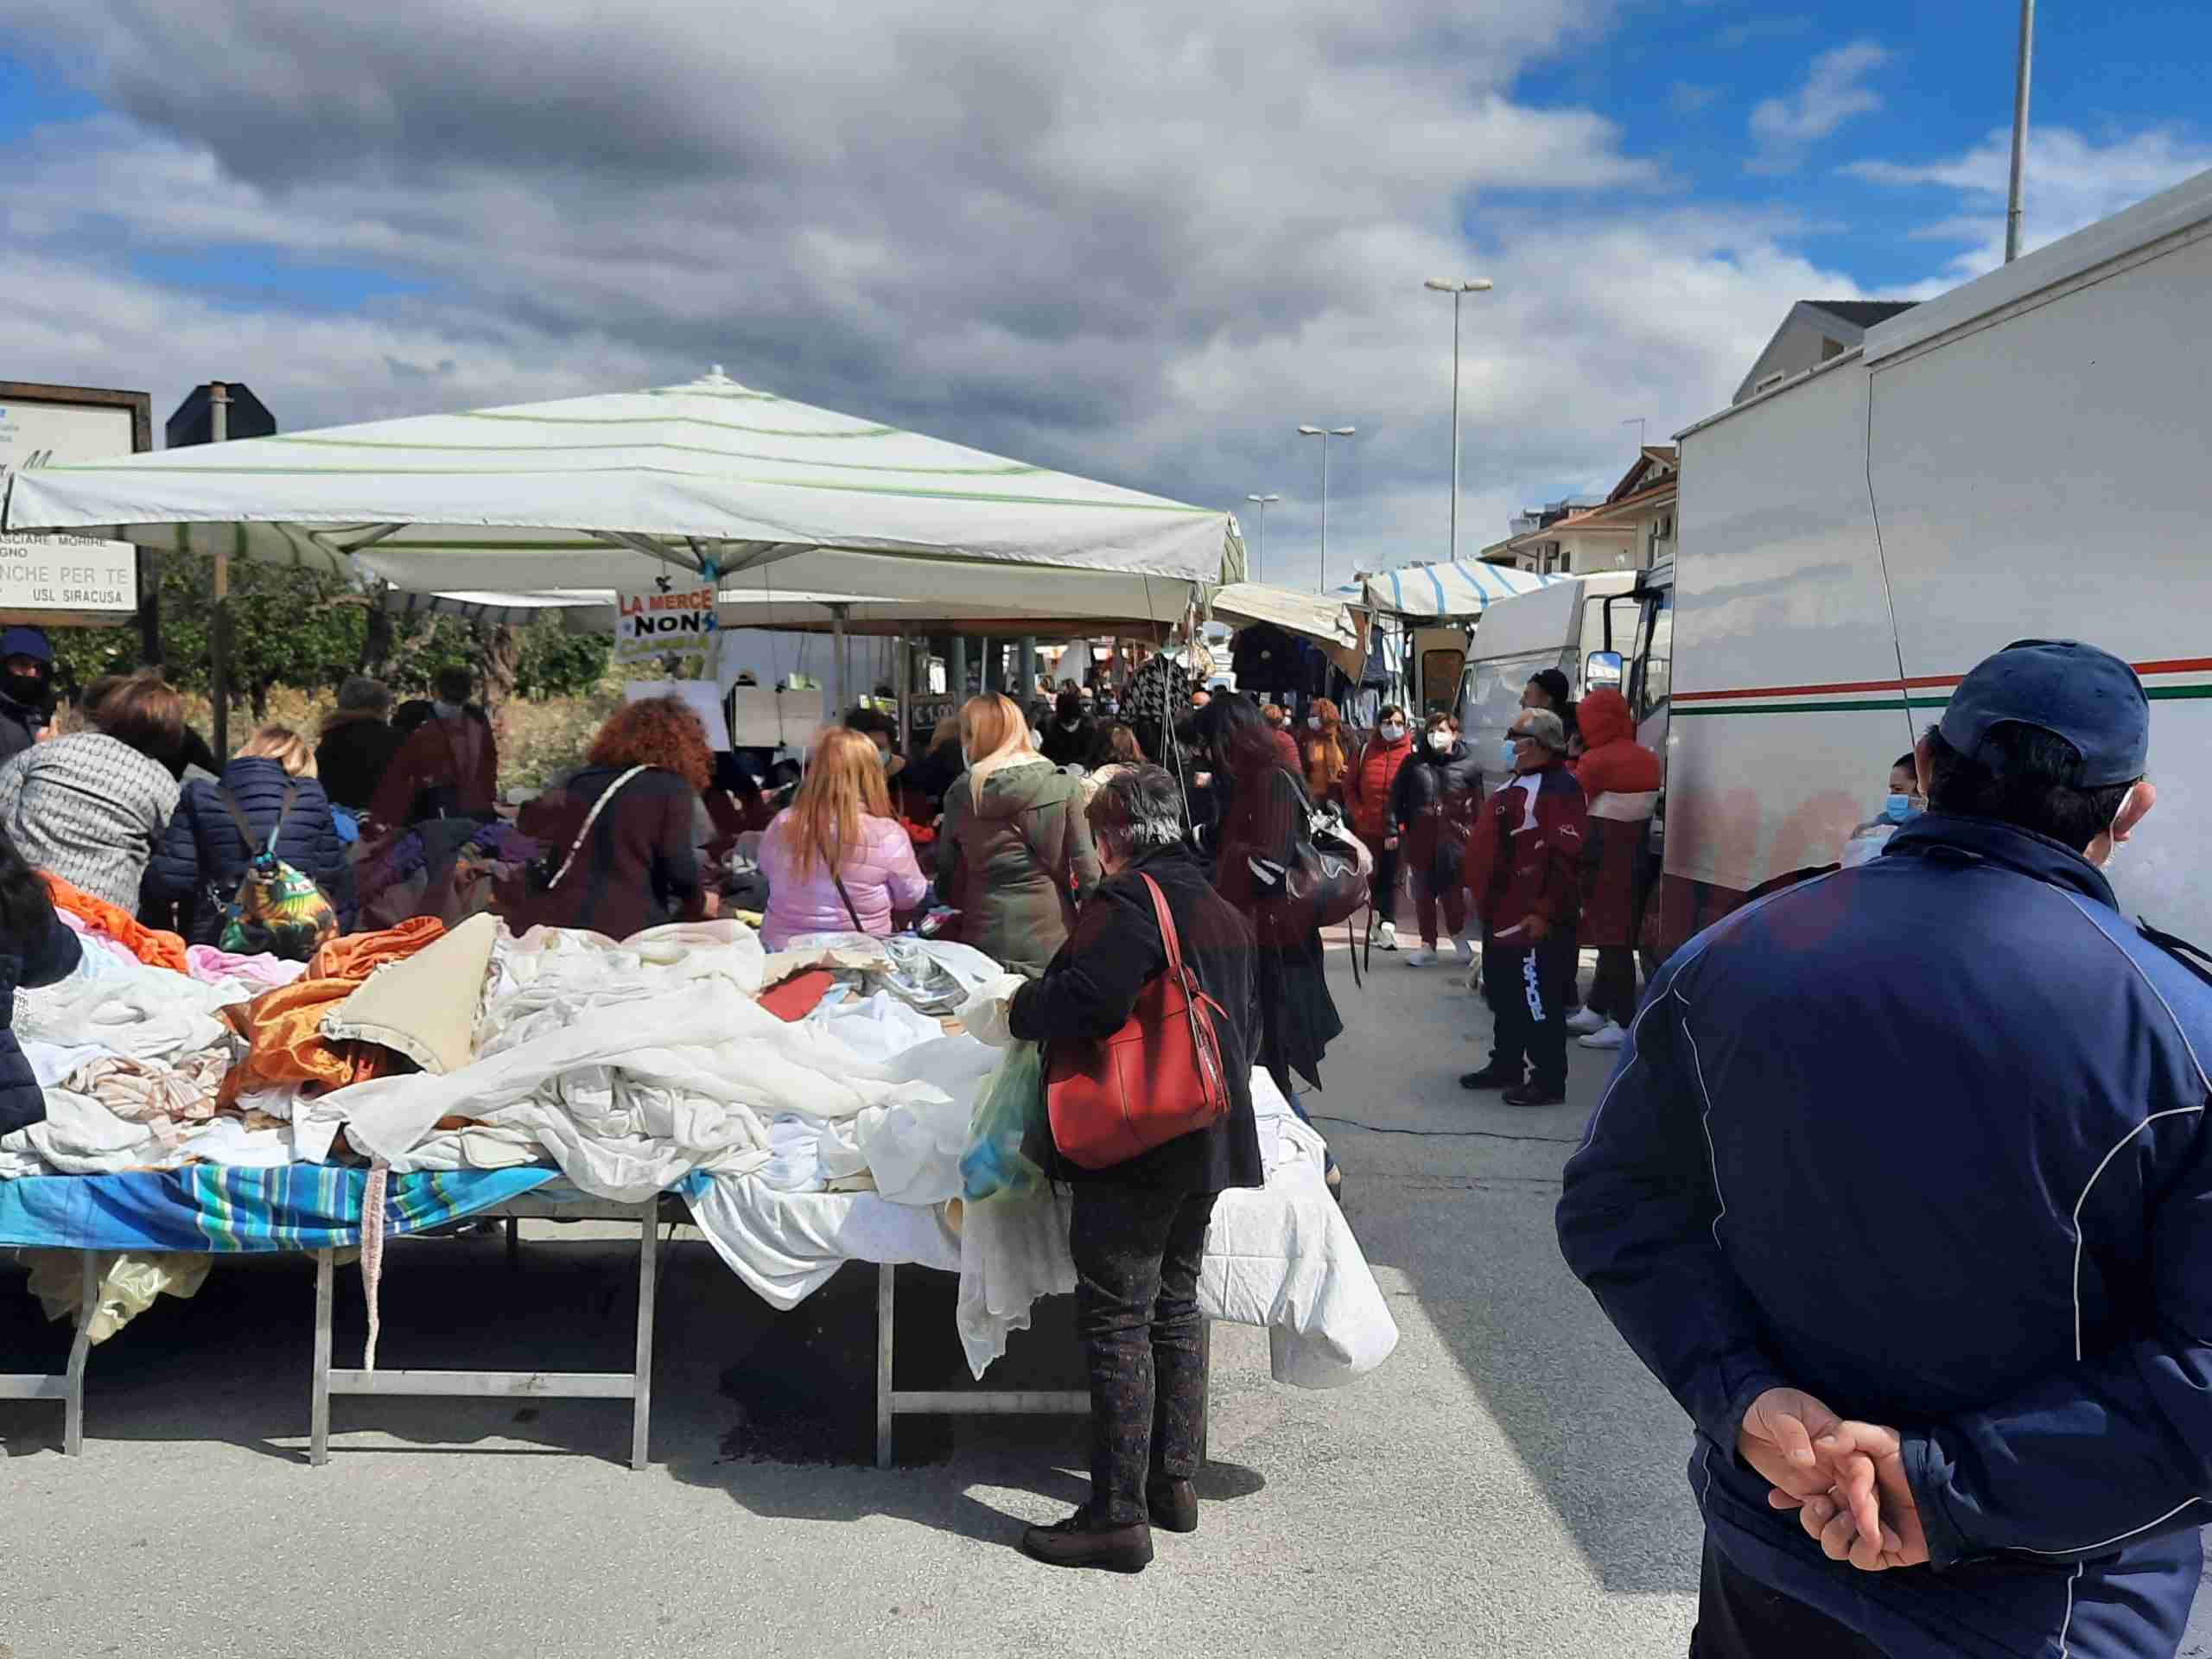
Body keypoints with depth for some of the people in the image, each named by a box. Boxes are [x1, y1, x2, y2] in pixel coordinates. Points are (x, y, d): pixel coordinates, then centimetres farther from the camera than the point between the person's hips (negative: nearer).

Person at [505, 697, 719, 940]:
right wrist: (700, 902, 11)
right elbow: (680, 867, -8)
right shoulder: (672, 789, 0)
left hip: (561, 919, 6)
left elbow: (529, 822, 27)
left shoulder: (585, 779, 15)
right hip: (626, 927, -5)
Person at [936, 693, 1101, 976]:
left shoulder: (962, 791, -2)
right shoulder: (1062, 784, -4)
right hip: (1050, 936, -1)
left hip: (986, 937, 1)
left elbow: (946, 868, 5)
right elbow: (1085, 861, -5)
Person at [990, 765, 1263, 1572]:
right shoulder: (1225, 914, 15)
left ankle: (1119, 1514, 0)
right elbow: (1248, 1026, 22)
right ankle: (1175, 1481, 27)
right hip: (1208, 1141, 9)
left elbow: (1085, 1002, -24)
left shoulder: (1125, 900, -13)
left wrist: (1022, 1009, -6)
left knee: (1116, 1320, -4)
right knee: (1176, 1304, 19)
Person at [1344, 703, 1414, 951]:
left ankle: (1387, 927, -6)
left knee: (1391, 879, -5)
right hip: (1368, 828, 3)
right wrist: (1359, 814, -2)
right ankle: (1378, 920, 28)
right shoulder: (1367, 750, 6)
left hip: (1397, 830, -3)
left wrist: (1400, 827, -13)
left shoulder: (1412, 751, -2)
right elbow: (1350, 786, 11)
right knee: (1372, 877, 11)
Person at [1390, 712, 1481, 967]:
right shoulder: (1414, 763, 6)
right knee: (1423, 893, 8)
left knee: (1452, 892, -4)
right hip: (1419, 837, 3)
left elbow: (1478, 805, 4)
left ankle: (1458, 935, 21)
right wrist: (1394, 829, -1)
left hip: (1454, 838, -3)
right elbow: (1397, 798, 7)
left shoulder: (1469, 765, 2)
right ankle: (1428, 944, 20)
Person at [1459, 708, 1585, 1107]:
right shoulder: (1518, 783, 17)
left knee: (1538, 1000, -4)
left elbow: (1566, 857, -23)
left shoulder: (1558, 788, -17)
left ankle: (1548, 1081, 4)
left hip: (1532, 920, -11)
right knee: (1504, 996, 19)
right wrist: (1481, 893, 22)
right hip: (1501, 915, 11)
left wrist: (1545, 912, -24)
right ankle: (1506, 1066, 32)